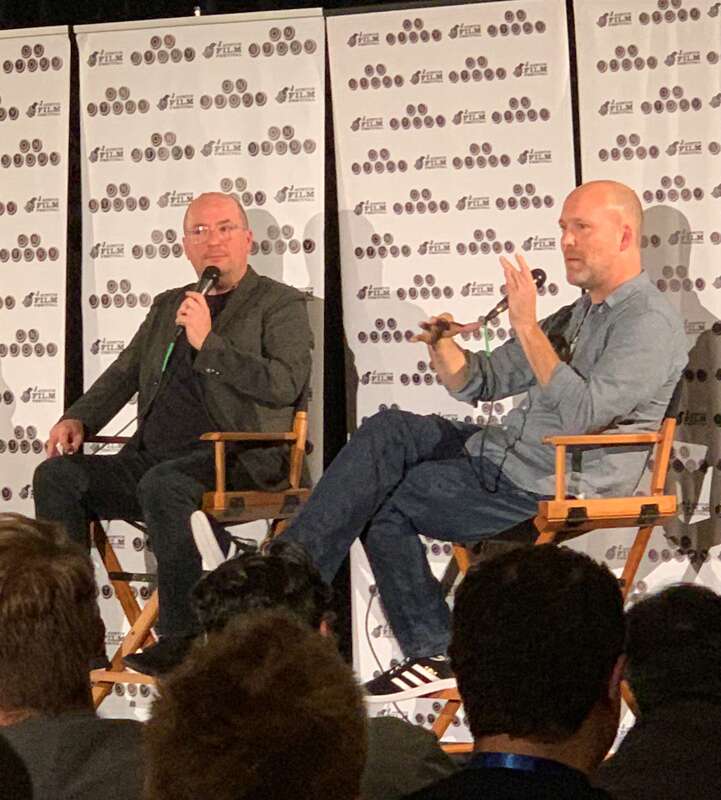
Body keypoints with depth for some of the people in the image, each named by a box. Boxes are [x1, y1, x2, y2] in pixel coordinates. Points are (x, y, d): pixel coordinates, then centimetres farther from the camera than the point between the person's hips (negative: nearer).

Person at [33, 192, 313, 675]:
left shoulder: (281, 304, 6)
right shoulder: (169, 306, 26)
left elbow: (286, 383, -10)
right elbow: (124, 374, 31)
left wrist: (208, 342, -12)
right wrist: (79, 419, 12)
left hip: (239, 460, -7)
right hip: (151, 461, 7)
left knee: (163, 483, -37)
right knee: (58, 476, -14)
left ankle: (181, 639, -32)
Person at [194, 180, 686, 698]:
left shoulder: (651, 324, -12)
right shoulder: (578, 316, 19)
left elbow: (583, 414, -28)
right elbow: (477, 383, 17)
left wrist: (528, 328, -27)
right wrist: (443, 346, -5)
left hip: (545, 494, -9)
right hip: (503, 460, 10)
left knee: (380, 496, -14)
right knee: (390, 432, -4)